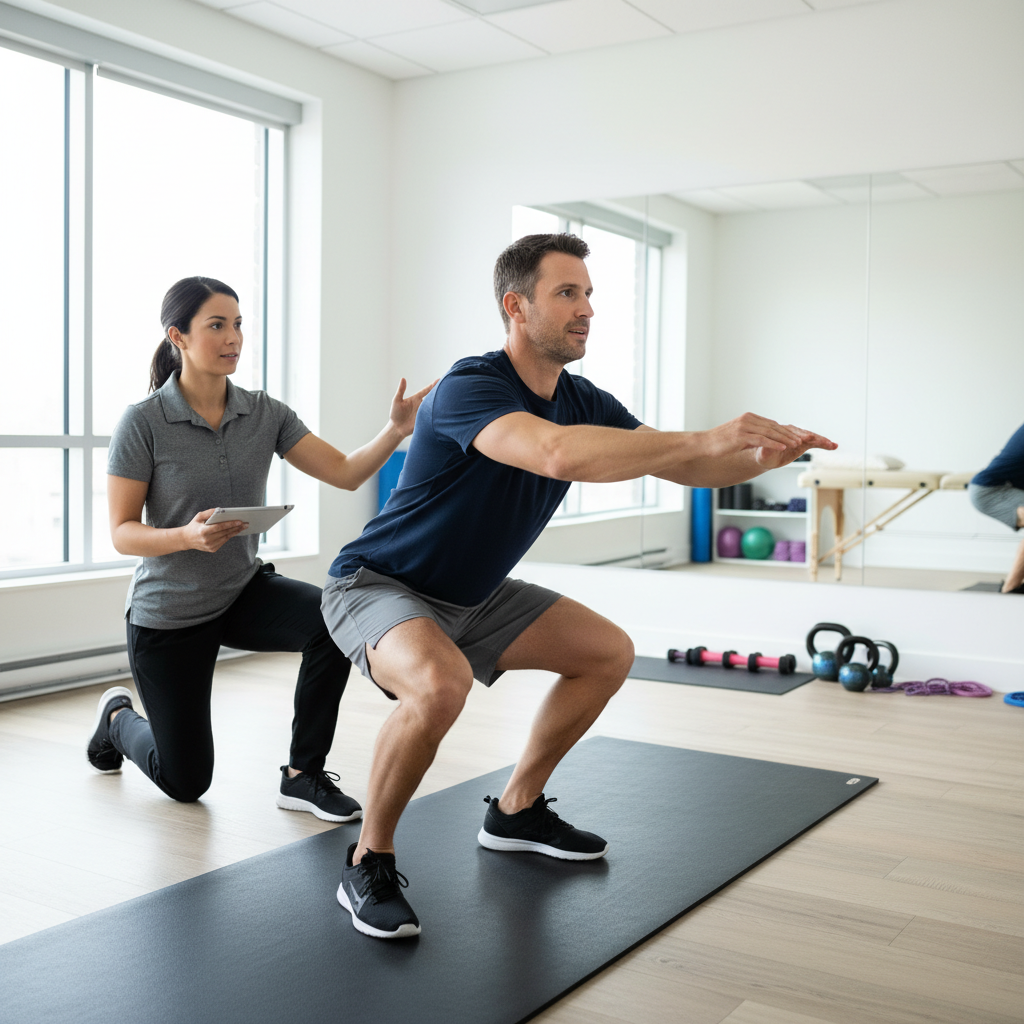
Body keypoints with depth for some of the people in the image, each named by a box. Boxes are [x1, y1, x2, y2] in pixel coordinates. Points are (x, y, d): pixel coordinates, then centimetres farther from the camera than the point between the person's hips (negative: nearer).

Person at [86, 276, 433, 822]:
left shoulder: (264, 413, -6)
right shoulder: (142, 422, -17)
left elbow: (345, 473, -12)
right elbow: (122, 533, -16)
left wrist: (396, 430, -29)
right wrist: (188, 536, -35)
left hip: (244, 592, 3)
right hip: (167, 613, -3)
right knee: (186, 782, 7)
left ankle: (303, 775, -11)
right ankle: (119, 717, 42)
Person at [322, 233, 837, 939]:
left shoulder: (583, 401, -2)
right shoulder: (470, 386, -28)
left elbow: (684, 467, -1)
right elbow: (559, 454, -48)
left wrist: (761, 457, -21)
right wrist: (707, 439, -45)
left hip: (472, 595, 8)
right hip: (378, 587, -8)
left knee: (608, 652, 6)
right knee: (440, 681, -38)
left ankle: (517, 810, 19)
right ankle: (369, 863, -13)